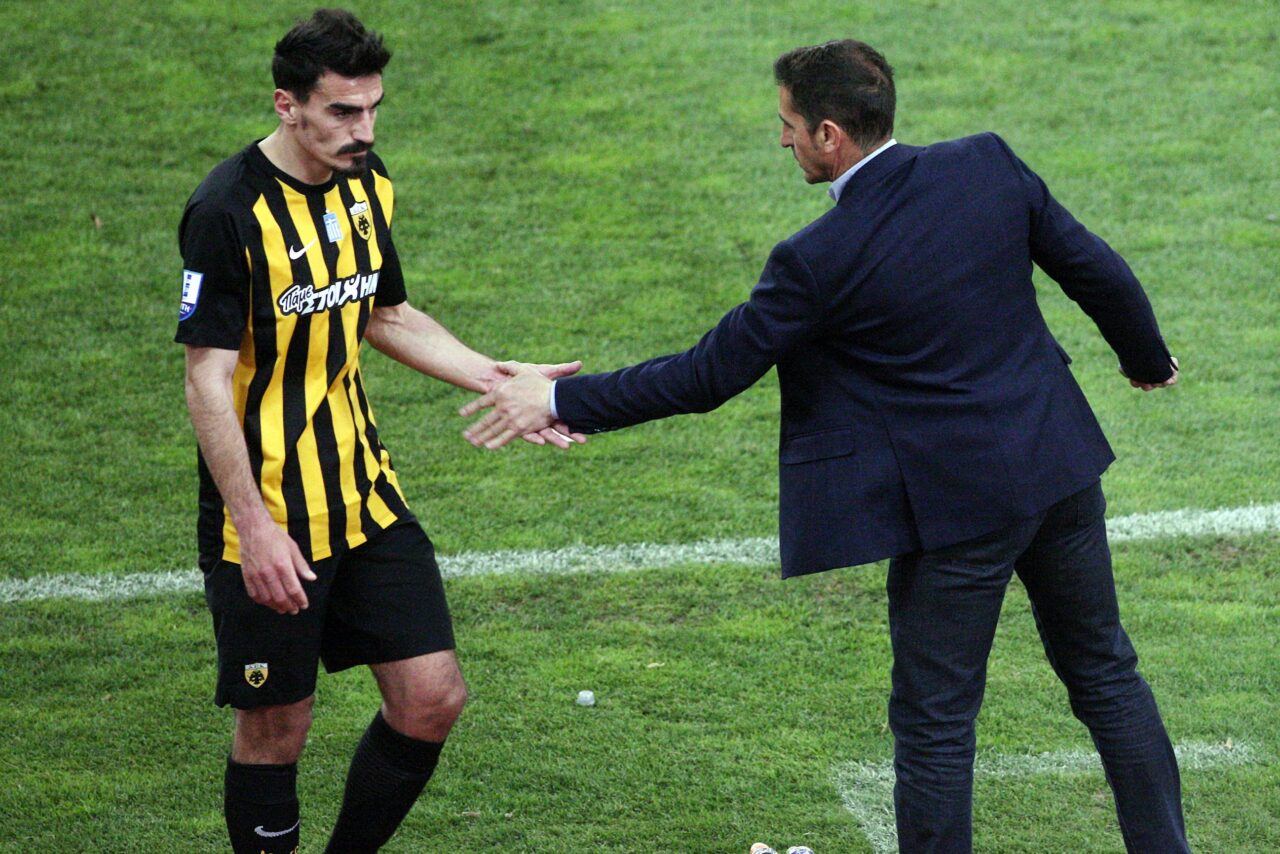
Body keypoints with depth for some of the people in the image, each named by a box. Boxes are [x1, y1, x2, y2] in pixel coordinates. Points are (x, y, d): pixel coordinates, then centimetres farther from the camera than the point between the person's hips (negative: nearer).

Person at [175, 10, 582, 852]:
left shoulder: (368, 183, 5)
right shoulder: (227, 213, -18)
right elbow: (208, 381, -18)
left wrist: (502, 381, 11)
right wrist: (255, 528, -22)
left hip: (367, 499, 7)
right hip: (269, 523, -7)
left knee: (432, 698, 5)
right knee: (277, 725, 3)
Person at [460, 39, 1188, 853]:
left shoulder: (819, 260, -19)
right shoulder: (990, 165, -5)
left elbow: (706, 375, -12)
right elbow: (1097, 270, 4)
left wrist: (560, 401, -3)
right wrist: (1148, 357, 24)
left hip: (958, 504, -6)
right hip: (1059, 464, 6)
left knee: (935, 723, 7)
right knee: (1105, 672, 20)